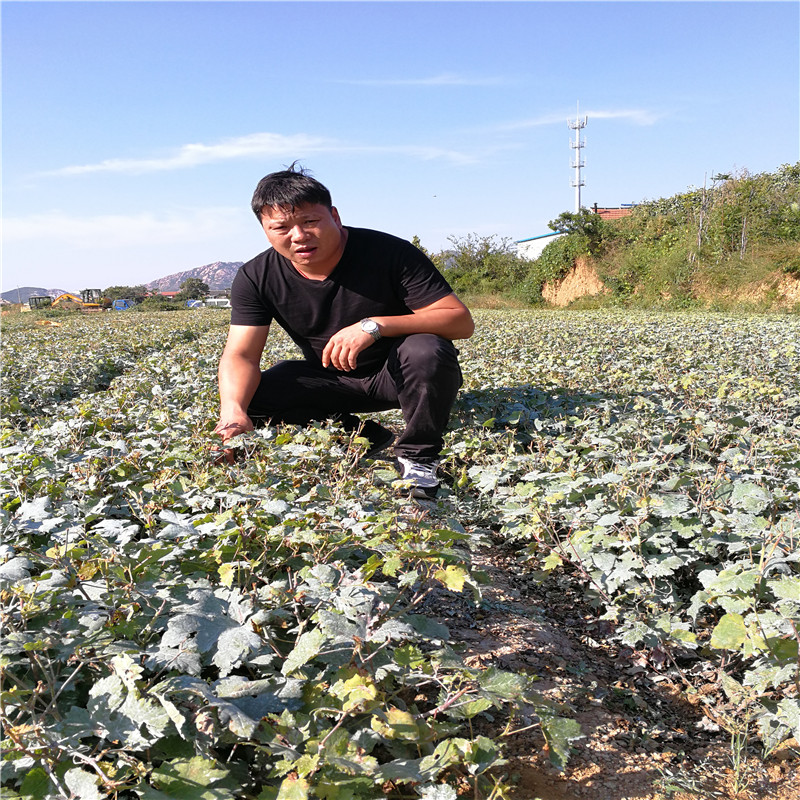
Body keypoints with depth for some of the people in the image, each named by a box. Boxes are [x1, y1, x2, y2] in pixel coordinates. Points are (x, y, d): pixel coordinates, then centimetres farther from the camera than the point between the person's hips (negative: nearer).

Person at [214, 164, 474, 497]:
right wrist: (233, 410, -40)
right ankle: (363, 435, -2)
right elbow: (241, 355, -17)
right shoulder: (255, 279, -11)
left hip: (399, 374, -3)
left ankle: (418, 456, -12)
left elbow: (461, 321, -26)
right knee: (250, 397, -19)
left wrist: (374, 325, -39)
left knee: (427, 351, -37)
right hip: (331, 380, 4)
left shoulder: (390, 253, -22)